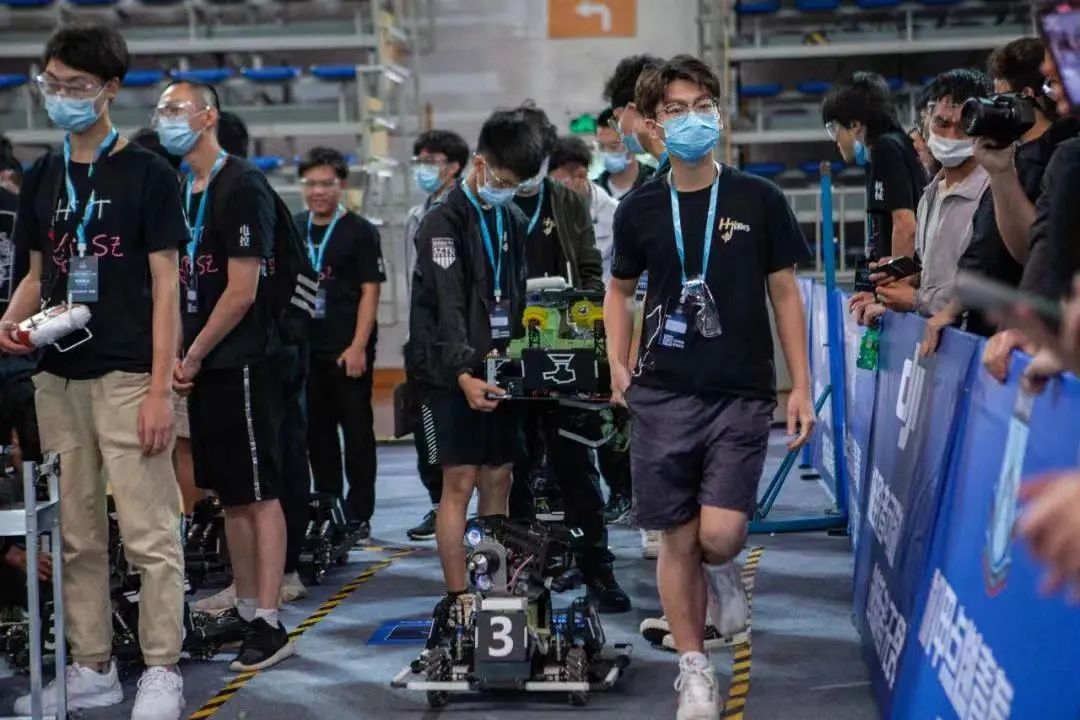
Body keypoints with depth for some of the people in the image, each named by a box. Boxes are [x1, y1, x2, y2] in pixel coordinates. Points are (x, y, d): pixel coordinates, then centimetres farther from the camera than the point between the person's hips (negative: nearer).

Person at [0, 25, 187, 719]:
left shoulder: (147, 174, -3)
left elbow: (164, 286, -6)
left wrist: (160, 389, -12)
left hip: (126, 376, -6)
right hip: (58, 377, 6)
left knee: (149, 533, -4)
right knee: (76, 536, 10)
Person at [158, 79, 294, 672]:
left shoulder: (241, 187, -11)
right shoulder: (180, 191, 15)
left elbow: (241, 292, -16)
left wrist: (193, 357, -11)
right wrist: (178, 356, 6)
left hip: (241, 364, -8)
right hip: (200, 367, 8)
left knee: (259, 493, -5)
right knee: (231, 495, 12)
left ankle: (269, 624, -2)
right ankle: (246, 612, 20)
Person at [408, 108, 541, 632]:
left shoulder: (513, 220, 13)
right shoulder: (445, 221, -9)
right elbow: (448, 308, -19)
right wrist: (464, 374, -30)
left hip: (497, 371, 7)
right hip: (453, 375, -6)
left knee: (498, 480, 7)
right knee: (460, 481, -7)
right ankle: (457, 599, -4)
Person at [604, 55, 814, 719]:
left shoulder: (759, 201, -1)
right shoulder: (639, 210, 4)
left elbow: (785, 294, 4)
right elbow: (620, 289, 18)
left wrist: (801, 386, 0)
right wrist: (618, 365, 4)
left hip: (741, 394, -1)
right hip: (663, 394, 2)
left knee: (720, 536, -13)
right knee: (677, 540, 3)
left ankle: (723, 572, 24)